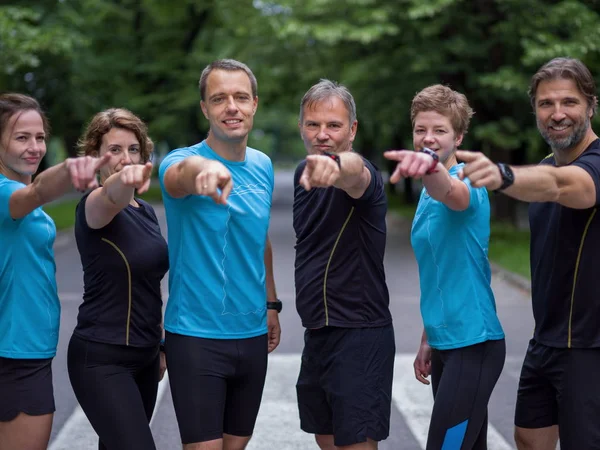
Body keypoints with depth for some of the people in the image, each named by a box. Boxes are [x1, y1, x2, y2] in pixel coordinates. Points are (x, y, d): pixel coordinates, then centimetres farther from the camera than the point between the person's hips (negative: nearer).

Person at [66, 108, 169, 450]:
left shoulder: (147, 211, 10)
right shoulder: (95, 207, -13)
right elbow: (110, 198, -39)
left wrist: (161, 345, 22)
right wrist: (123, 181, -62)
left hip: (144, 356, 8)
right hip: (101, 360, -8)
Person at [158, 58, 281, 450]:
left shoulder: (263, 166, 6)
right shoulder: (183, 160, -13)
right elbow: (182, 173, -39)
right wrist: (205, 168, -61)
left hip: (252, 334, 6)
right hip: (197, 335, -6)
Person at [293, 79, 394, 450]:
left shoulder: (362, 176, -16)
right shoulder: (304, 173, 9)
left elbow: (356, 171, -43)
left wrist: (336, 166, -64)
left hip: (359, 335, -8)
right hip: (317, 333, 8)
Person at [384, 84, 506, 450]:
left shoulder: (465, 183, -12)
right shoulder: (430, 192, 15)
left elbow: (450, 191, -39)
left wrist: (431, 166, -62)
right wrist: (428, 340, 20)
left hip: (473, 342, -9)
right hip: (446, 340, 9)